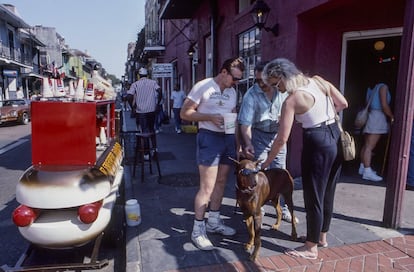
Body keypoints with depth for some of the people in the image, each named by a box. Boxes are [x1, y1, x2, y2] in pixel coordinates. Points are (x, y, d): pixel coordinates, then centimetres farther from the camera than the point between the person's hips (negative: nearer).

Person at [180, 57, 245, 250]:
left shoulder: (232, 92, 14)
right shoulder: (202, 87, -7)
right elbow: (185, 113, -8)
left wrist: (238, 142, 10)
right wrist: (210, 117, -19)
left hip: (228, 138, 7)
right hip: (209, 137, -7)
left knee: (221, 182, 13)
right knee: (207, 187, -7)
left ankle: (213, 222, 29)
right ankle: (198, 230, 6)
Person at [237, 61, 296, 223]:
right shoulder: (251, 95, -18)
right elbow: (245, 123, -22)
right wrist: (248, 143, -35)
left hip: (278, 134, 4)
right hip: (259, 135, -3)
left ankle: (283, 209, 26)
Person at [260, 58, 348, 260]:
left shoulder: (291, 100, -15)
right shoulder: (319, 81, 5)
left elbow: (282, 139, -14)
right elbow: (343, 104, 12)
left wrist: (266, 162, -3)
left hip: (317, 144, -8)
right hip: (335, 138, 8)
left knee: (313, 196, 4)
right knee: (327, 192, 19)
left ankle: (311, 248, 18)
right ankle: (322, 237, 36)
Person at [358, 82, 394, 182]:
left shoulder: (373, 87, 18)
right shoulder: (383, 86, -6)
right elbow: (384, 105, -14)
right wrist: (392, 117, -1)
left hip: (371, 116, 9)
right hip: (377, 117, -9)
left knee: (366, 145, 12)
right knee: (370, 146, -12)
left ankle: (363, 168, 18)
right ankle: (367, 172, -13)